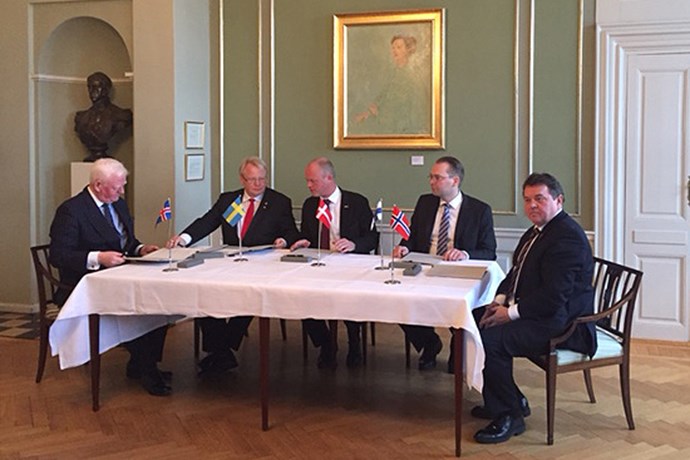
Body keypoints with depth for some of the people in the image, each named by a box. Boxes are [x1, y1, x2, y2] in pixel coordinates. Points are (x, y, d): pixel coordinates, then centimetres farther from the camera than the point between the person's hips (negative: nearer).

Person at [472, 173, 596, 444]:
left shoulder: (567, 236, -20)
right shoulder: (538, 231, 13)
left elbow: (554, 295, -26)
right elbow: (517, 272, 22)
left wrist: (511, 313, -19)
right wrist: (500, 300, 4)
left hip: (560, 322, -11)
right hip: (535, 313, 11)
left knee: (489, 339, -26)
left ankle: (510, 415, -9)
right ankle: (510, 400, 17)